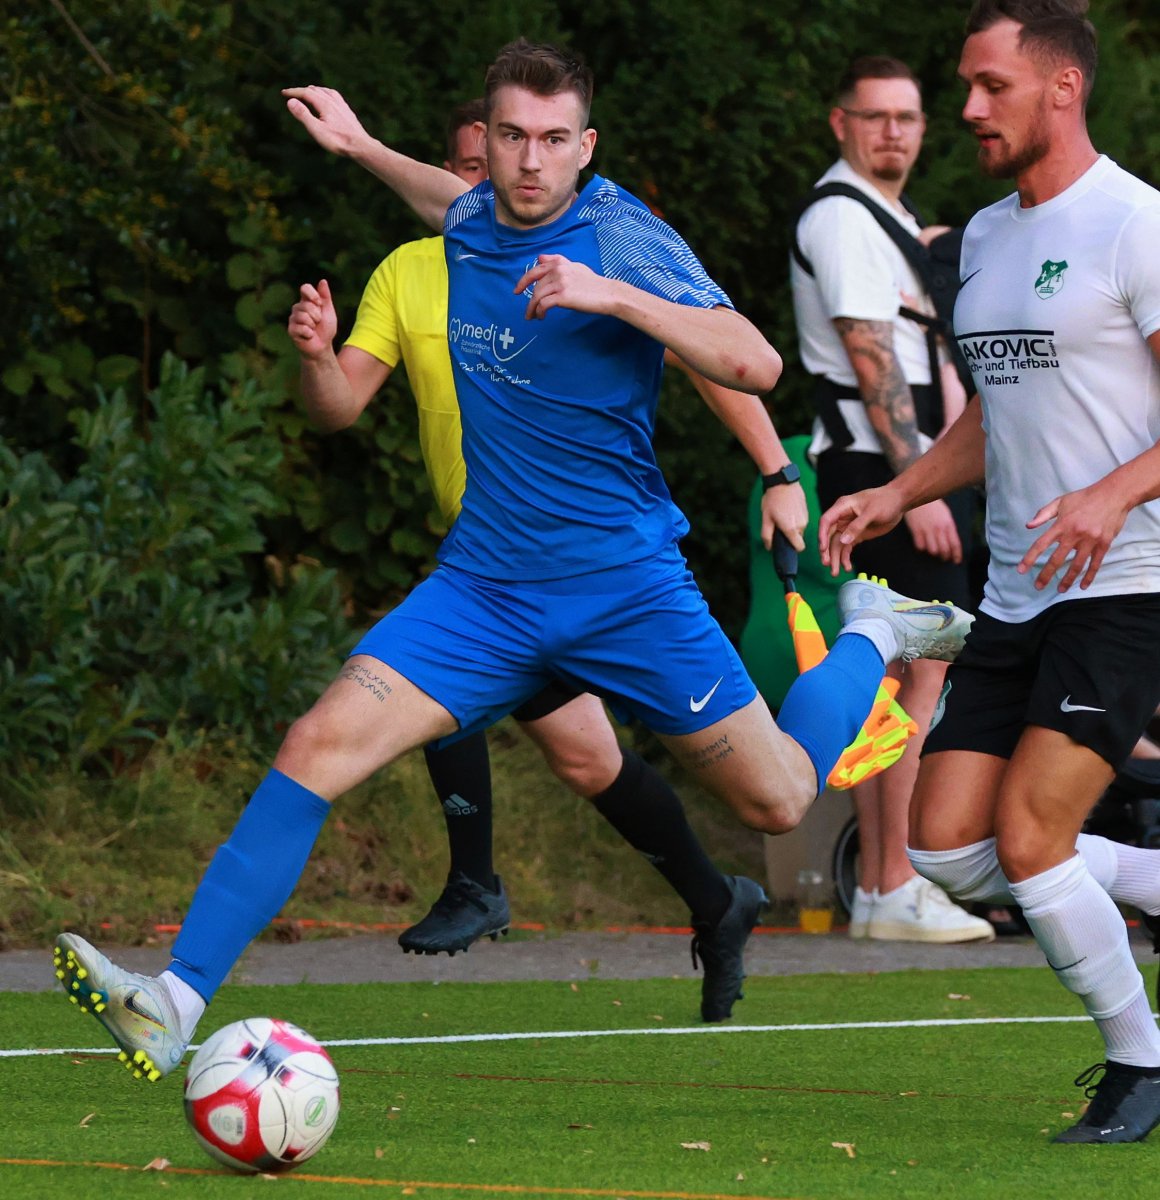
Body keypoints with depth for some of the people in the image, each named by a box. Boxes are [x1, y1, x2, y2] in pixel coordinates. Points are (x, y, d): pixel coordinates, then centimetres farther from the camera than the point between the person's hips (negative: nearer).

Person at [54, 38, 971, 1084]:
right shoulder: (473, 224, 5)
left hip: (627, 590, -4)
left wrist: (612, 295, -32)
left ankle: (875, 636, 37)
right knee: (318, 747, -16)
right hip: (484, 588, 4)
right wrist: (363, 148, 32)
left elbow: (755, 365, -24)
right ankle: (173, 1005, -20)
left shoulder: (623, 236, -13)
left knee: (779, 802, 6)